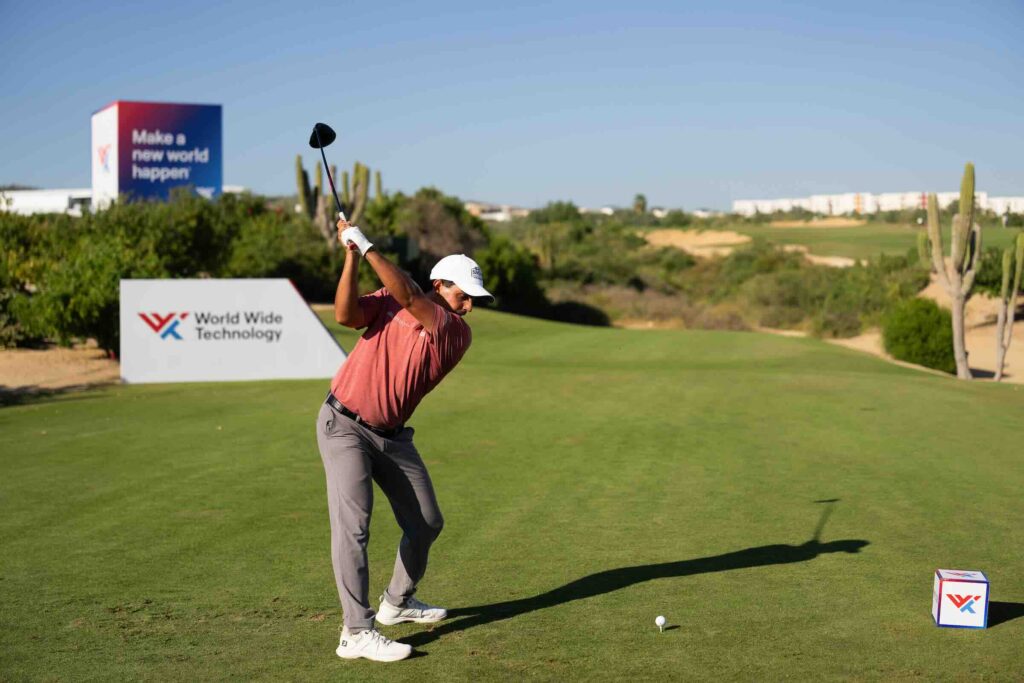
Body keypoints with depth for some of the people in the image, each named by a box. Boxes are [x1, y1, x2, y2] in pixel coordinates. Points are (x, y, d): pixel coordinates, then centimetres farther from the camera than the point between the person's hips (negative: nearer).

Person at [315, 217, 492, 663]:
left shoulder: (458, 334, -7)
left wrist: (366, 246, -23)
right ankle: (357, 633, -18)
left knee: (426, 523, 12)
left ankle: (397, 602, 35)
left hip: (392, 435, 4)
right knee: (352, 523, -17)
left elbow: (407, 295, -22)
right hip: (344, 425, -4)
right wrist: (352, 257, -25)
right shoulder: (387, 305, -5)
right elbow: (345, 315, -22)